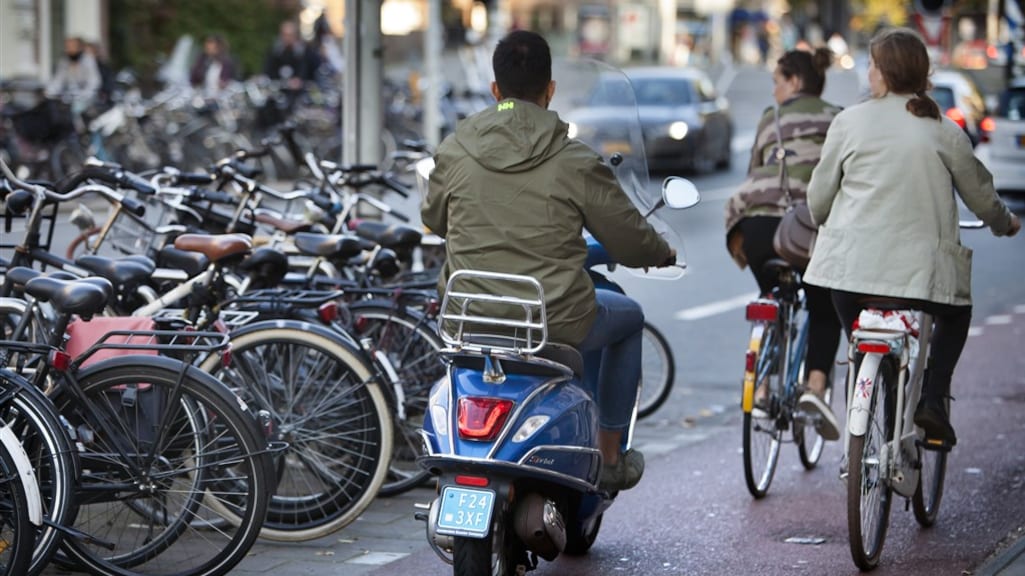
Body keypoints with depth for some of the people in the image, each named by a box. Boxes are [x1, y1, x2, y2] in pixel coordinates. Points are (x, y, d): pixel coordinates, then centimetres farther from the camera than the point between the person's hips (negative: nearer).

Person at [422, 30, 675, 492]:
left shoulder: (454, 152, -1)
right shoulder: (575, 162, -10)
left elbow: (433, 219, 17)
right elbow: (629, 241, -3)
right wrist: (664, 254, 21)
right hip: (555, 323, -4)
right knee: (629, 317, 27)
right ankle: (610, 459, 29)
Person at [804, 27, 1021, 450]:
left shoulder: (850, 121, 2)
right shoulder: (945, 132, 4)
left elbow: (819, 196, 6)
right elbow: (980, 194, 14)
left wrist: (826, 224, 29)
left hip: (852, 262, 0)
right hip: (922, 266, 0)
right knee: (955, 317, 28)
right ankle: (932, 401, 9)